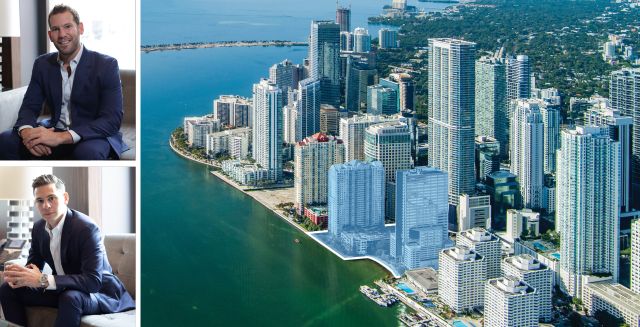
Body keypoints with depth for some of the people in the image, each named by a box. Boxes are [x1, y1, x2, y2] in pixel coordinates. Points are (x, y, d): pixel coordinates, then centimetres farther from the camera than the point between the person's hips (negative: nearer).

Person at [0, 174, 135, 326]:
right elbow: (34, 264, 11)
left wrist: (43, 280, -37)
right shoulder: (39, 228, 0)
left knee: (70, 298, -39)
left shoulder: (87, 228, -24)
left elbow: (93, 281, -32)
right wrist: (20, 275, -16)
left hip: (98, 292, -7)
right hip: (62, 290, 7)